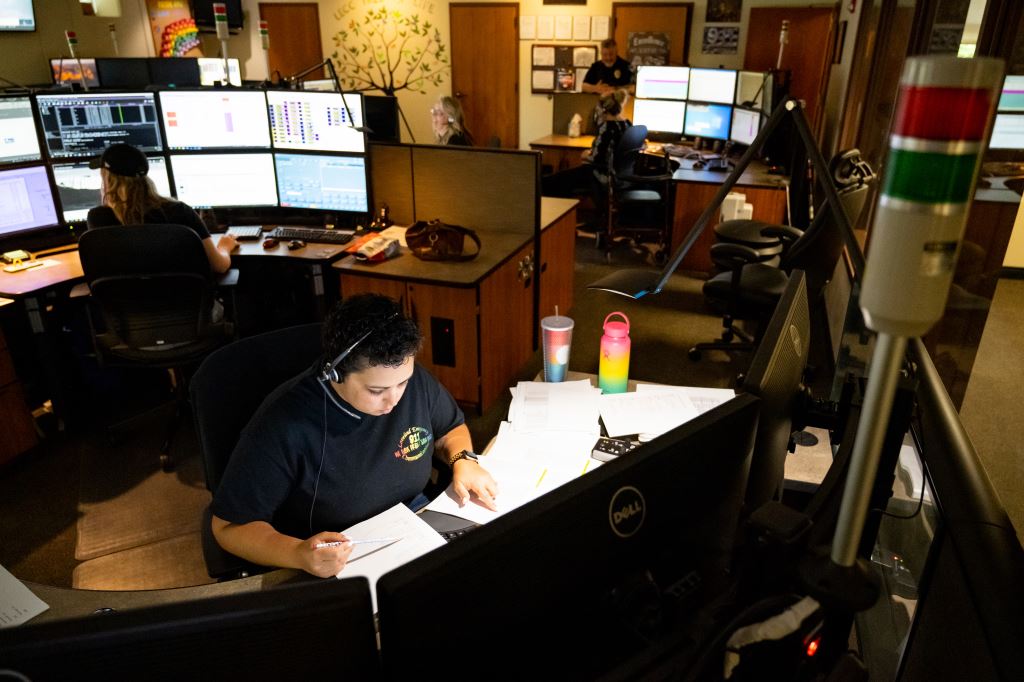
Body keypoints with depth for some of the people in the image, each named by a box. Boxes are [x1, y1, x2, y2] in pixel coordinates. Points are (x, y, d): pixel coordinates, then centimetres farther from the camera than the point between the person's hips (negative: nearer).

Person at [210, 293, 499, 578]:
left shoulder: (415, 380, -9)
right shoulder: (283, 424, -24)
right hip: (333, 567, -4)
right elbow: (230, 527, -16)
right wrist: (299, 554, -34)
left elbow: (451, 429, 12)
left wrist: (463, 459, -10)